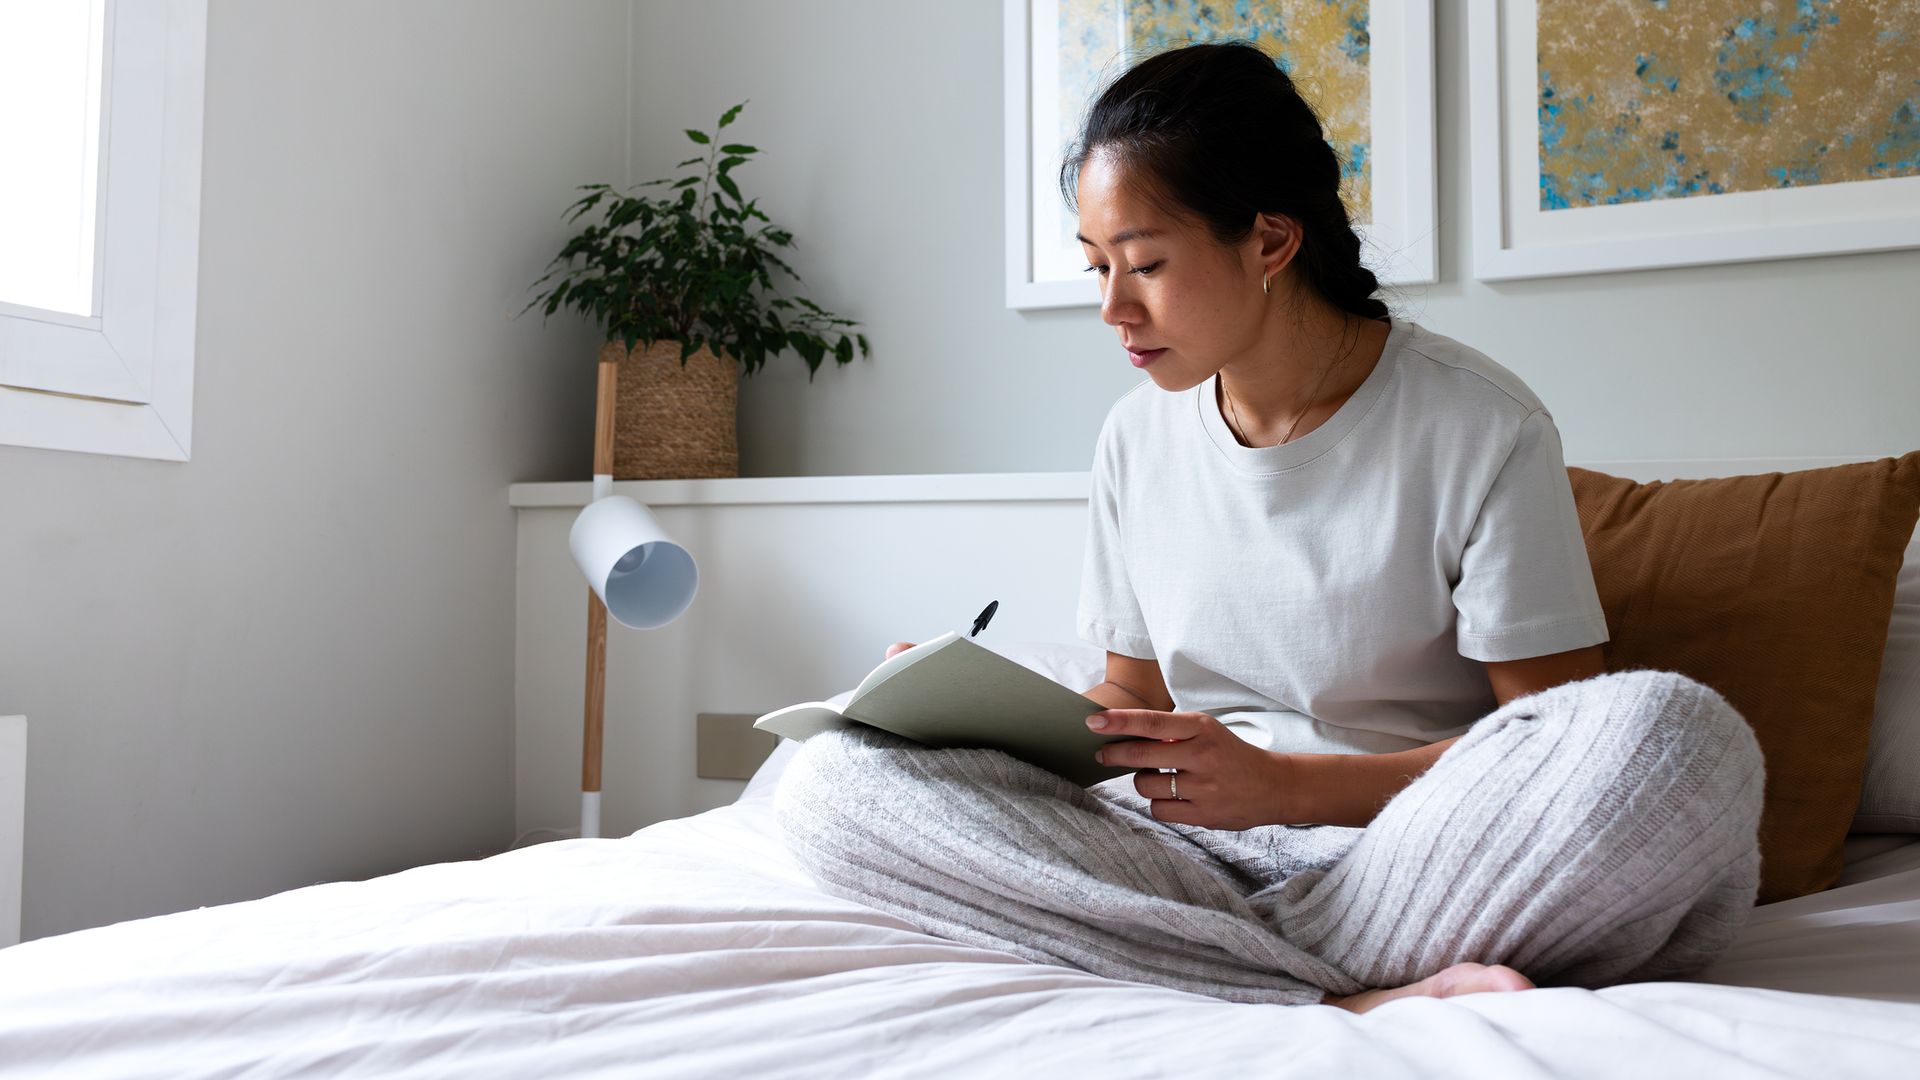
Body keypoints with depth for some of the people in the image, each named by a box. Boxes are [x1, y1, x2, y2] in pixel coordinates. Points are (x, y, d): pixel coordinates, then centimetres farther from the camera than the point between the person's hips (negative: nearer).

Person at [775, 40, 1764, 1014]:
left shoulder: (1479, 428, -7)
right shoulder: (1137, 438, 9)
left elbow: (1560, 741, -8)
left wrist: (1286, 784, -18)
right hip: (1197, 849, 5)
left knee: (1678, 733, -34)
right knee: (832, 781, -19)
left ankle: (1235, 973, -22)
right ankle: (1354, 1003, -26)